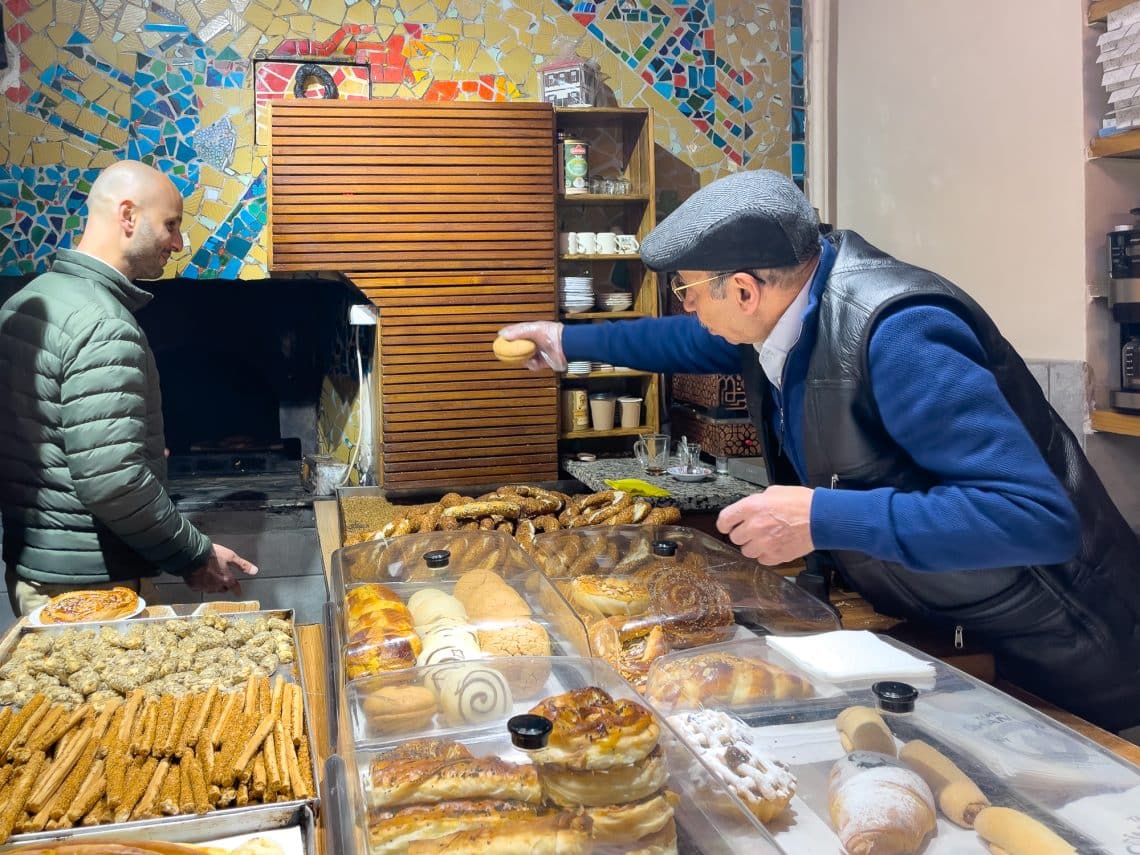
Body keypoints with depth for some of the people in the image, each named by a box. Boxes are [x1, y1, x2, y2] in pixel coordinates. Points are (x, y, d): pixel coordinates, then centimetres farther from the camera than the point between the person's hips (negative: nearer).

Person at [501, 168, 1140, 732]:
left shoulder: (899, 336, -32)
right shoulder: (777, 308, -5)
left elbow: (1039, 517, -36)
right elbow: (692, 341, 20)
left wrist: (821, 519, -36)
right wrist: (570, 341, 25)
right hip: (920, 624, 8)